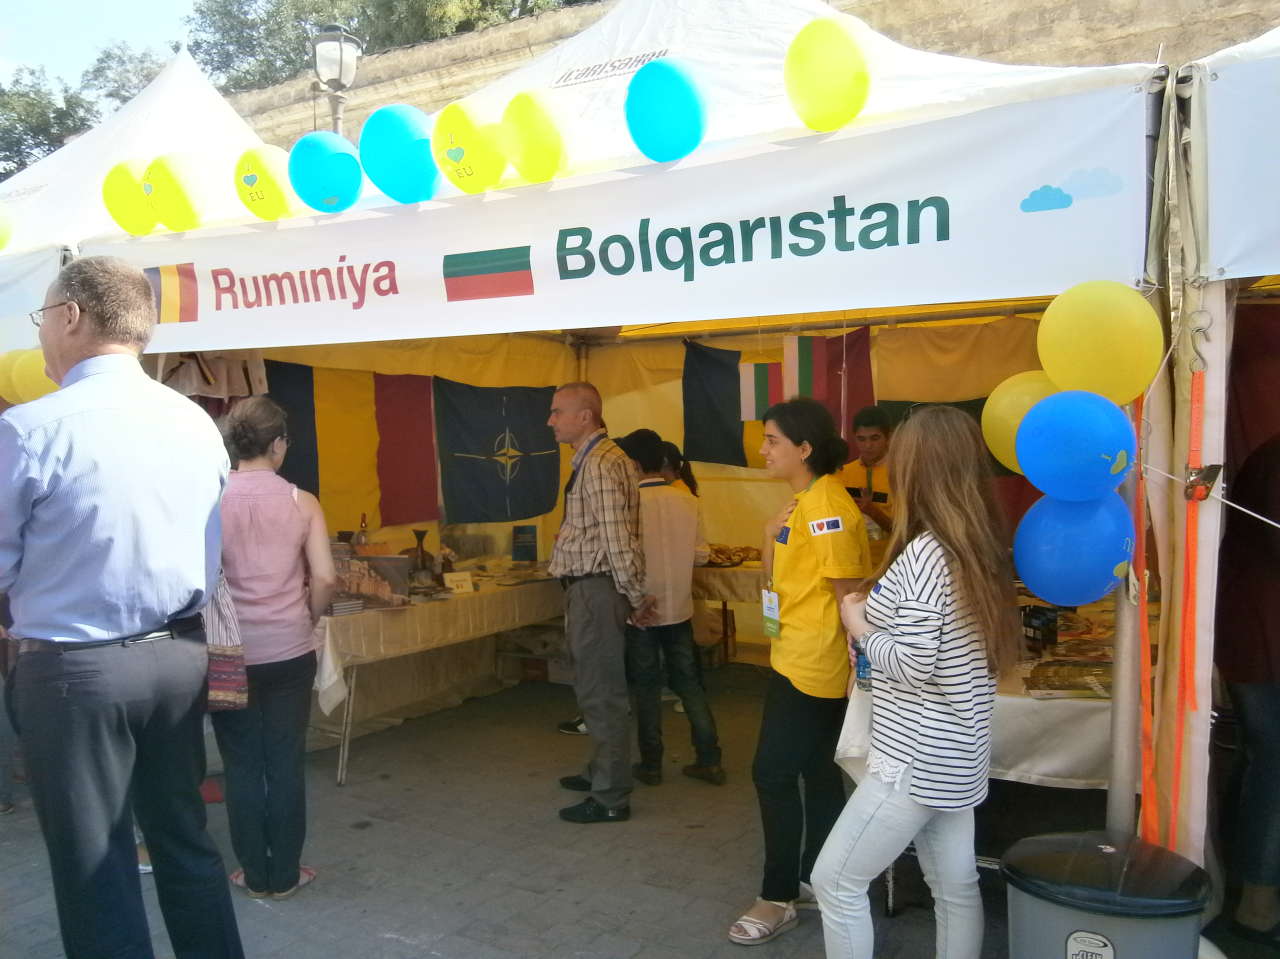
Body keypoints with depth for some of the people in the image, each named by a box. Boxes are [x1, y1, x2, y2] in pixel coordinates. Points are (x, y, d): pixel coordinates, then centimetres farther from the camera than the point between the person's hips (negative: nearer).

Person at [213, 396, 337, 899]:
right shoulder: (301, 502, -5)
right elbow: (325, 579, -9)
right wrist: (306, 621, 8)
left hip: (230, 652, 0)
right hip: (289, 650, 0)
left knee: (242, 764, 12)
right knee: (286, 762, 11)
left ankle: (255, 874, 22)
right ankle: (285, 874, 20)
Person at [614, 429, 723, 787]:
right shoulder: (687, 501, -3)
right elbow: (701, 554, 1)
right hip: (679, 607, 4)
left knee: (647, 688, 9)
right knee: (690, 683, 14)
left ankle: (651, 765, 18)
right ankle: (709, 760, 17)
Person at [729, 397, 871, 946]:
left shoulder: (827, 507, -19)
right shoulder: (801, 503, 11)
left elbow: (848, 593, -20)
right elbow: (777, 580, 18)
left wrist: (856, 668, -18)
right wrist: (772, 537, 2)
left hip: (813, 667, -10)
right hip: (795, 659, 10)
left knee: (774, 773, -4)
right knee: (817, 772, 17)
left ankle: (779, 897, 9)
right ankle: (815, 881, 29)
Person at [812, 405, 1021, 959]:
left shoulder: (926, 553, -21)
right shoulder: (980, 547, 6)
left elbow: (912, 665, -24)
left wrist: (859, 626, -8)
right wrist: (879, 618, 8)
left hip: (916, 759, -9)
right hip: (954, 753, 9)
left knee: (835, 880, 2)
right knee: (955, 887, 18)